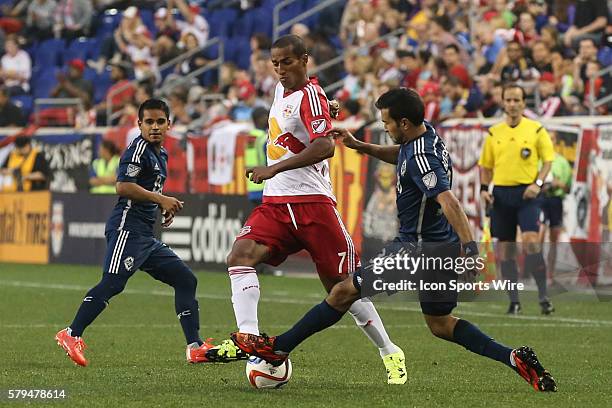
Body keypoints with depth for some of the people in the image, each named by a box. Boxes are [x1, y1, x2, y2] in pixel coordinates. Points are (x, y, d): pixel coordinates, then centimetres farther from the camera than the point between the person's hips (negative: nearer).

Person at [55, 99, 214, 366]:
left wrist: (164, 207, 17)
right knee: (112, 283, -20)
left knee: (185, 280, 8)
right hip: (127, 226, -10)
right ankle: (71, 336, -18)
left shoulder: (161, 154, 21)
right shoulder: (139, 148, -7)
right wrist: (161, 199, -16)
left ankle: (195, 347, 8)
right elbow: (123, 186, -18)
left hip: (145, 235, 10)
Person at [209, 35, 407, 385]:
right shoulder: (282, 89, 14)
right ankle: (248, 336, -27)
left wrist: (275, 168, -29)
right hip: (275, 203, 8)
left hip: (312, 202, -7)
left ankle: (389, 352, 12)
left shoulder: (310, 96, -12)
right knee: (241, 255, -19)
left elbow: (325, 147, -27)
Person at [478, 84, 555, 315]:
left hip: (526, 193, -4)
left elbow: (548, 160, 2)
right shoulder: (494, 133, 10)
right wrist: (483, 189, 3)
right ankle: (514, 302, 10)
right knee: (505, 249, 3)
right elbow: (486, 166, 17)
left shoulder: (536, 130, 2)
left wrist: (537, 183, -12)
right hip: (501, 194, 4)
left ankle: (543, 296, -13)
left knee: (531, 241, -19)